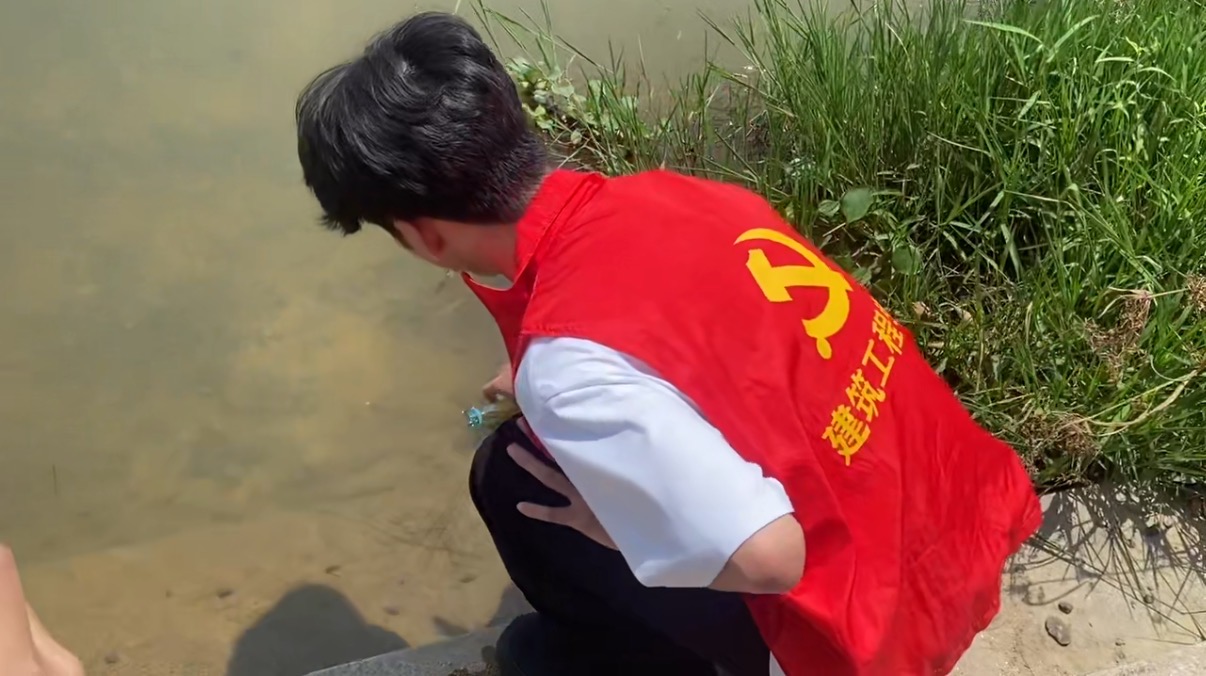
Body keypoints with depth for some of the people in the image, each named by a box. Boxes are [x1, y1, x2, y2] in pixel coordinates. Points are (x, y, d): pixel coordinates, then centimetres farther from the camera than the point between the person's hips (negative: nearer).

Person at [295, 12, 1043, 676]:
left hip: (869, 616, -8)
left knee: (513, 484, 0)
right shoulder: (664, 193, -3)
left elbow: (766, 557, -31)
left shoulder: (569, 359, -27)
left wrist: (610, 528, -10)